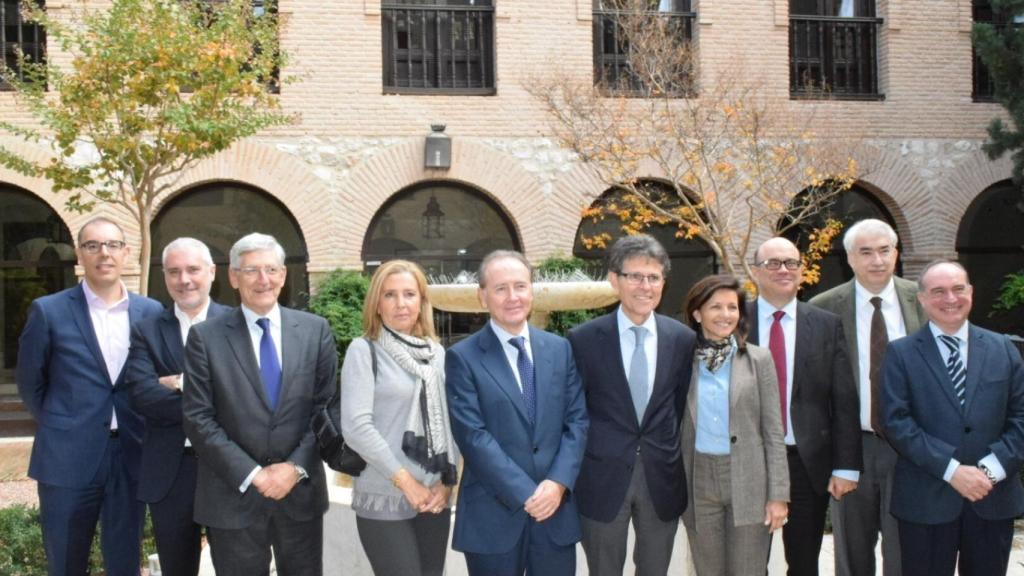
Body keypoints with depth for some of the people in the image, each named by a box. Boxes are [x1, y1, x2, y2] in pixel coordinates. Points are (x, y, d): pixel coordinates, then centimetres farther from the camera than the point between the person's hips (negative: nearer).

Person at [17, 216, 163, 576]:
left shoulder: (152, 312, 4)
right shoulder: (49, 311, -2)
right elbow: (30, 383, 7)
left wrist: (139, 430, 5)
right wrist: (60, 427, 8)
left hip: (131, 457, 2)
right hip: (67, 460, -2)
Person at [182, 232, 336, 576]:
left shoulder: (316, 330, 3)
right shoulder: (206, 337, -3)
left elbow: (326, 408, 1)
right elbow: (198, 419, -6)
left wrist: (296, 467, -10)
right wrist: (251, 474, -12)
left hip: (301, 490, 2)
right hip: (233, 495, -1)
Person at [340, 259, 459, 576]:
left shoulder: (437, 353, 9)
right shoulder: (363, 350, -5)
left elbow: (449, 420, 10)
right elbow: (356, 426, -13)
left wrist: (447, 480, -2)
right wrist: (404, 481, -12)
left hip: (435, 497, 5)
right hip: (385, 499, -5)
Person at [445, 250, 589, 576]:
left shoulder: (560, 349, 8)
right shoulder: (463, 357, -5)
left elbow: (577, 420, 4)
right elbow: (473, 436, -12)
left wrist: (559, 482, -10)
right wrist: (524, 494, -15)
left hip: (556, 507, 3)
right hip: (493, 513, -3)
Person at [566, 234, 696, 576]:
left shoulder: (683, 339, 0)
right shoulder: (584, 339, -7)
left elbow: (683, 406, 8)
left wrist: (669, 457, 7)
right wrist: (577, 470, 0)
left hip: (662, 478, 2)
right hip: (603, 478, -2)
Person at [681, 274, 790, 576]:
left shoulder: (759, 359, 0)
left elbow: (773, 432, -1)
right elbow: (675, 428, 8)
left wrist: (778, 494, -6)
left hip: (748, 482, -1)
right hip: (699, 483, 1)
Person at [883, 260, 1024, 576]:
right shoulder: (901, 353, -1)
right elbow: (896, 421, -9)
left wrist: (993, 467, -10)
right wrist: (951, 469, -16)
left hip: (993, 497, 3)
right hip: (925, 501, -2)